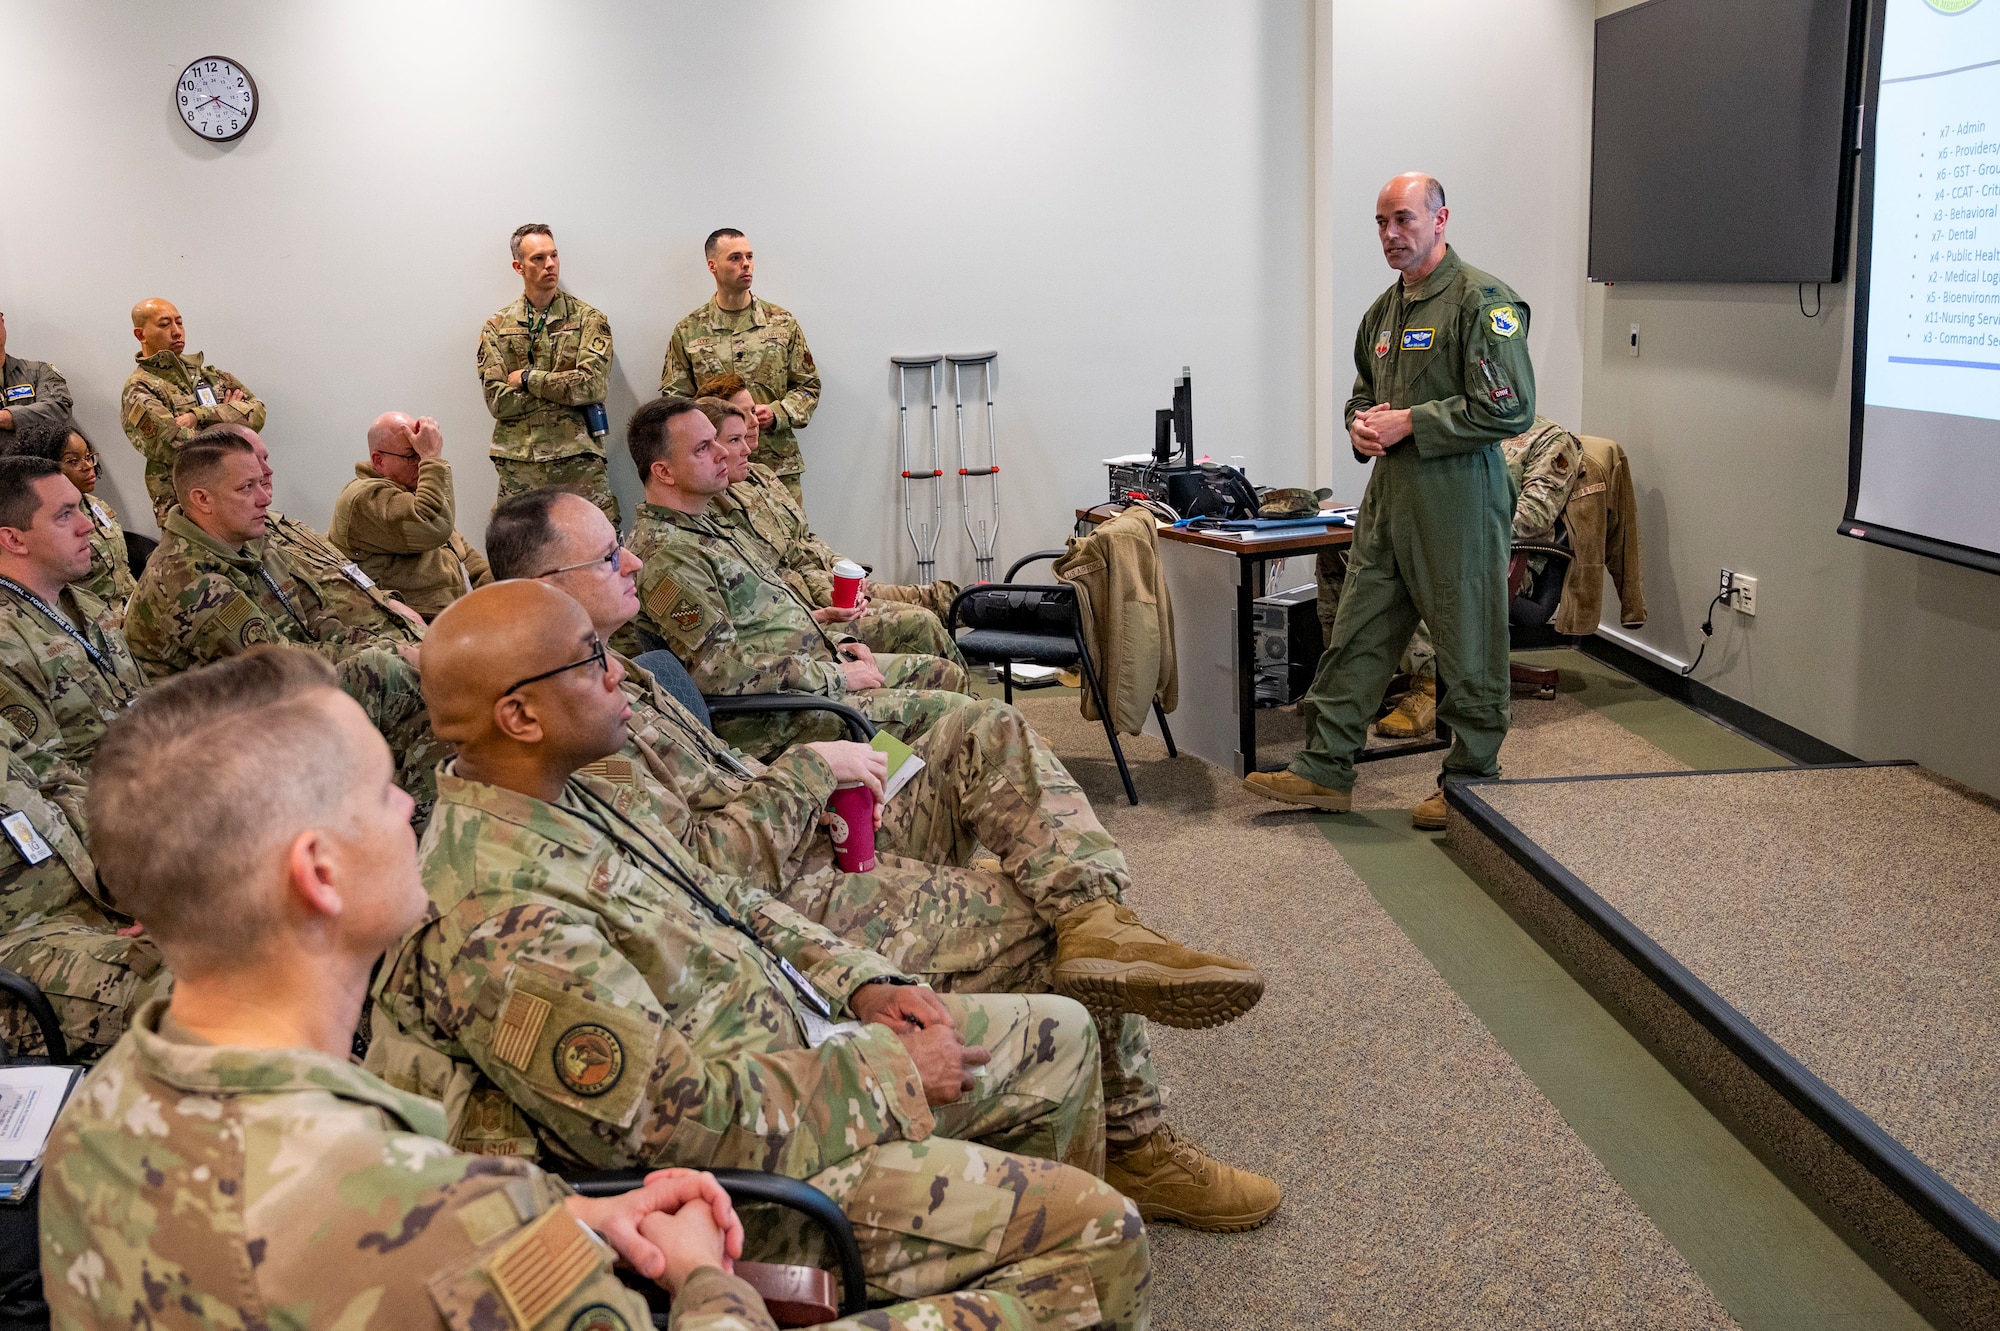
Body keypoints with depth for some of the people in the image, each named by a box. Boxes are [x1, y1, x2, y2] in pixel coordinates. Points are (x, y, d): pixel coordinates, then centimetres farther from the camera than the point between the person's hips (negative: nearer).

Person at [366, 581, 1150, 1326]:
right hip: (746, 1170, -10)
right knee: (1095, 1228, -14)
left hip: (793, 1035, 10)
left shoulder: (572, 798, 2)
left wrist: (862, 984, 2)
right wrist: (891, 1073, -19)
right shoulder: (499, 917, -29)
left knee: (1057, 1037, 18)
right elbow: (676, 1113, -28)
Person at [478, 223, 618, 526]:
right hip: (518, 465, 2)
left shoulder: (589, 320, 6)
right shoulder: (497, 328, 10)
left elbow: (594, 385, -9)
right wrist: (564, 387, -7)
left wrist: (528, 378, -5)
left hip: (579, 459, -1)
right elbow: (497, 400, -1)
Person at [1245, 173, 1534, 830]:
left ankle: (1471, 782, 17)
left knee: (1468, 649, 3)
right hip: (1388, 497, 8)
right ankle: (1324, 771, 15)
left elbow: (1509, 409, -18)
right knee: (1356, 635, 8)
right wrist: (1361, 425, 5)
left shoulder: (1482, 300, -11)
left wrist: (1410, 423, -16)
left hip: (1457, 499, -8)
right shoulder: (1385, 309, 16)